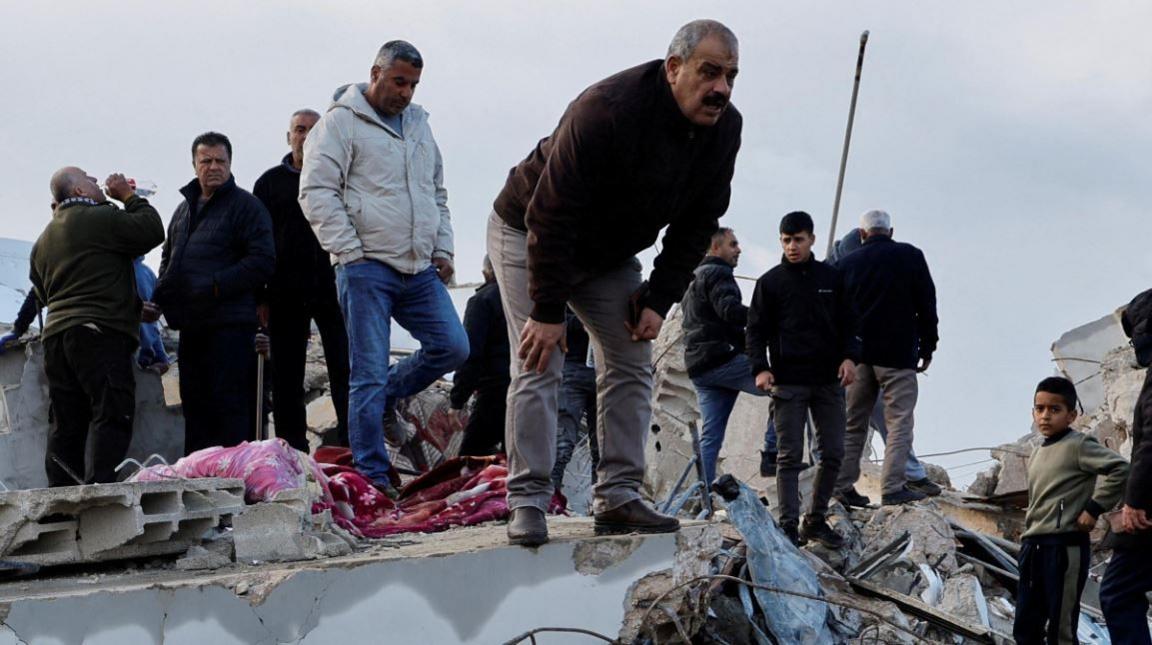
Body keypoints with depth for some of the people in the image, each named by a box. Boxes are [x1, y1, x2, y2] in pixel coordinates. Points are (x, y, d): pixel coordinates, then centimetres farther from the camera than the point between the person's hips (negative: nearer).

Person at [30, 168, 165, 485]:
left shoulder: (43, 240, 23)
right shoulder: (100, 218, -4)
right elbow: (152, 231, -3)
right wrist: (129, 197, 8)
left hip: (55, 334, 8)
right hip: (101, 332, -8)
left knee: (67, 423, 8)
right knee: (112, 414, -12)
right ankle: (101, 488, -23)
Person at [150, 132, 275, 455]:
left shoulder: (245, 205, -3)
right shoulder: (184, 209, 20)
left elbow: (262, 261, -12)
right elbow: (168, 258, 31)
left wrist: (215, 286, -18)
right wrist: (159, 298, 14)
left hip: (229, 323, -7)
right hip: (191, 325, 7)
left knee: (229, 403, -8)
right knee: (194, 404, 11)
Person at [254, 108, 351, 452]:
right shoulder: (271, 182, 12)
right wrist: (260, 297, 2)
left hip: (332, 290, -1)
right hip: (286, 293, 1)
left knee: (344, 372, -3)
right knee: (287, 378, 4)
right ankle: (292, 450, 9)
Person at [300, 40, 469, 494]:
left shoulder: (419, 126, 20)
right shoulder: (343, 121, -2)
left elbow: (438, 195, 28)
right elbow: (317, 191, -8)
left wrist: (443, 250, 15)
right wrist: (350, 252, -12)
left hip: (420, 270, 7)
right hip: (367, 269, -7)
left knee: (452, 347, -3)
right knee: (369, 374, -5)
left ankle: (385, 398, 21)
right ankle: (374, 477, 1)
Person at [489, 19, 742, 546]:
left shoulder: (724, 130, -14)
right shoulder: (607, 111, -35)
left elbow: (697, 225, -2)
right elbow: (550, 215, -32)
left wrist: (658, 300, -10)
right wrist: (547, 311, -29)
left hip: (609, 253, 7)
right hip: (528, 233, -7)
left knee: (632, 364, 1)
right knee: (539, 364, -14)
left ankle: (617, 499, 5)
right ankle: (527, 505, -12)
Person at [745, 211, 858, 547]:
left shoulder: (832, 278, 9)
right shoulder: (770, 282, 4)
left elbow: (848, 323, 12)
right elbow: (756, 330, 3)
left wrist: (850, 357, -5)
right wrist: (760, 368, -12)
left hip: (829, 381, 3)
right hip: (788, 382, -3)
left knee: (833, 453, 5)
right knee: (790, 456, -4)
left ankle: (816, 519, 17)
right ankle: (789, 526, -3)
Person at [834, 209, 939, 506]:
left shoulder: (848, 262, 8)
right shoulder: (910, 256, -1)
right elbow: (926, 304, -1)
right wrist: (927, 346, 7)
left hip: (858, 353, 4)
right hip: (899, 354, -4)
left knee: (854, 421, 11)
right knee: (899, 420, -2)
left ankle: (843, 484, 8)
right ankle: (893, 487, -9)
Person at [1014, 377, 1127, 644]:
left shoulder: (1078, 445, -7)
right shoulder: (1037, 454, 20)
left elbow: (1120, 469, -18)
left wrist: (1094, 508, -16)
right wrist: (1028, 538, 18)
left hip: (1066, 545, -9)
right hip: (1033, 545, 9)